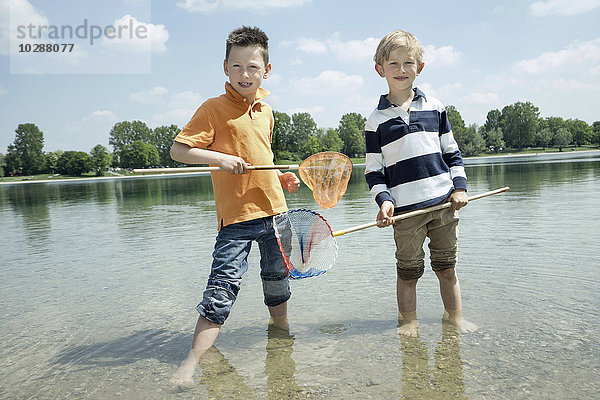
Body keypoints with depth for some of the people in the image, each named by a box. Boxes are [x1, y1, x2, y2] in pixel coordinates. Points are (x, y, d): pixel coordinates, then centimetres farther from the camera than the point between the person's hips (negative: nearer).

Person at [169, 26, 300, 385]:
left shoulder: (266, 111, 12)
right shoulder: (214, 108, -7)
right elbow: (178, 149, -10)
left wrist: (280, 176, 10)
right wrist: (219, 157, -23)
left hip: (274, 210, 6)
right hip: (236, 216, -6)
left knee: (278, 275, 21)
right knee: (223, 287, -10)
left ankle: (281, 326, 44)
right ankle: (193, 360, -2)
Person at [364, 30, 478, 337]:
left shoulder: (434, 107, 9)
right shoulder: (376, 120, 2)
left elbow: (452, 152, 14)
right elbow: (373, 170, 3)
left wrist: (459, 186, 3)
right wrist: (384, 200, -11)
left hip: (444, 202, 2)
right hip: (406, 208, -2)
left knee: (447, 267, 12)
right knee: (408, 272, 5)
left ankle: (455, 318, 28)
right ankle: (408, 322, 22)